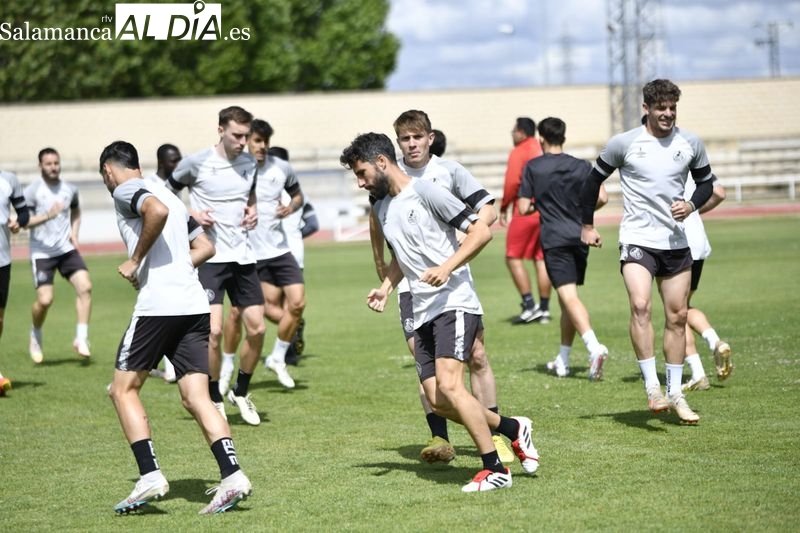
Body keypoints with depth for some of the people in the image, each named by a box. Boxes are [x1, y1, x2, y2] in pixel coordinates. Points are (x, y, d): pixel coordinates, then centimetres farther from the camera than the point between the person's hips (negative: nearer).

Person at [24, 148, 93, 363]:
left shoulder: (70, 189, 6)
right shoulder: (33, 191, -7)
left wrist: (74, 232, 10)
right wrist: (48, 216, -25)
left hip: (66, 249, 4)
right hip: (42, 252, -4)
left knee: (85, 286, -16)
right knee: (45, 300, -11)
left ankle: (81, 338, -9)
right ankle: (35, 335, 19)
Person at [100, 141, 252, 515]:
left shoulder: (125, 190, 0)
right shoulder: (167, 194, 25)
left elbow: (157, 210, -23)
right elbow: (205, 247, 26)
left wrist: (135, 261, -13)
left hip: (157, 305, -7)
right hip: (194, 305, 7)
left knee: (124, 389, 6)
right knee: (196, 397, 3)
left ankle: (150, 477, -3)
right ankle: (232, 476, -11)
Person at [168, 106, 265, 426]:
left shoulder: (249, 163, 8)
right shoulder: (196, 163, -8)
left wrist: (253, 212, 7)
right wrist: (192, 214, -11)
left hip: (243, 256, 5)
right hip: (209, 256, -5)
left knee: (256, 328, 2)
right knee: (214, 330, -14)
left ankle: (241, 392, 23)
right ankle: (215, 400, 3)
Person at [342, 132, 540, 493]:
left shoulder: (426, 192, -8)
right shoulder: (381, 207, 16)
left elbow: (481, 231, -11)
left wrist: (447, 268, -21)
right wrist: (386, 288, 14)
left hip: (454, 304, -8)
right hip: (423, 313, 8)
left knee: (448, 385, -22)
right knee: (437, 401, -2)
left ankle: (495, 469, -13)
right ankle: (513, 428, 17)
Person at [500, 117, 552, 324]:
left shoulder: (519, 152, -5)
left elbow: (512, 183, -12)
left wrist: (504, 208, -2)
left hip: (525, 212, -6)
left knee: (513, 258, 1)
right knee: (542, 259, 9)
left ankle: (529, 305, -8)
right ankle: (544, 309, 8)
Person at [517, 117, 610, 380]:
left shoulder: (533, 167, -1)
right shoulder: (581, 166, 6)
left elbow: (523, 208, -3)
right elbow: (601, 198, -4)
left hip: (554, 240, -4)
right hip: (579, 237, 4)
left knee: (569, 297, -13)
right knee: (567, 299, 15)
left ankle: (594, 347, -35)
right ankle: (562, 360, 21)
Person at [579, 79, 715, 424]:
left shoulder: (691, 144, 3)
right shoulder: (624, 143, -6)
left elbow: (705, 182, 16)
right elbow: (594, 179, 7)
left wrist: (691, 205, -5)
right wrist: (587, 225, 8)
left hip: (676, 241, 4)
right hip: (637, 240, -4)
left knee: (677, 316, 7)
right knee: (640, 305, -24)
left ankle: (674, 394, 18)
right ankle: (652, 387, -20)